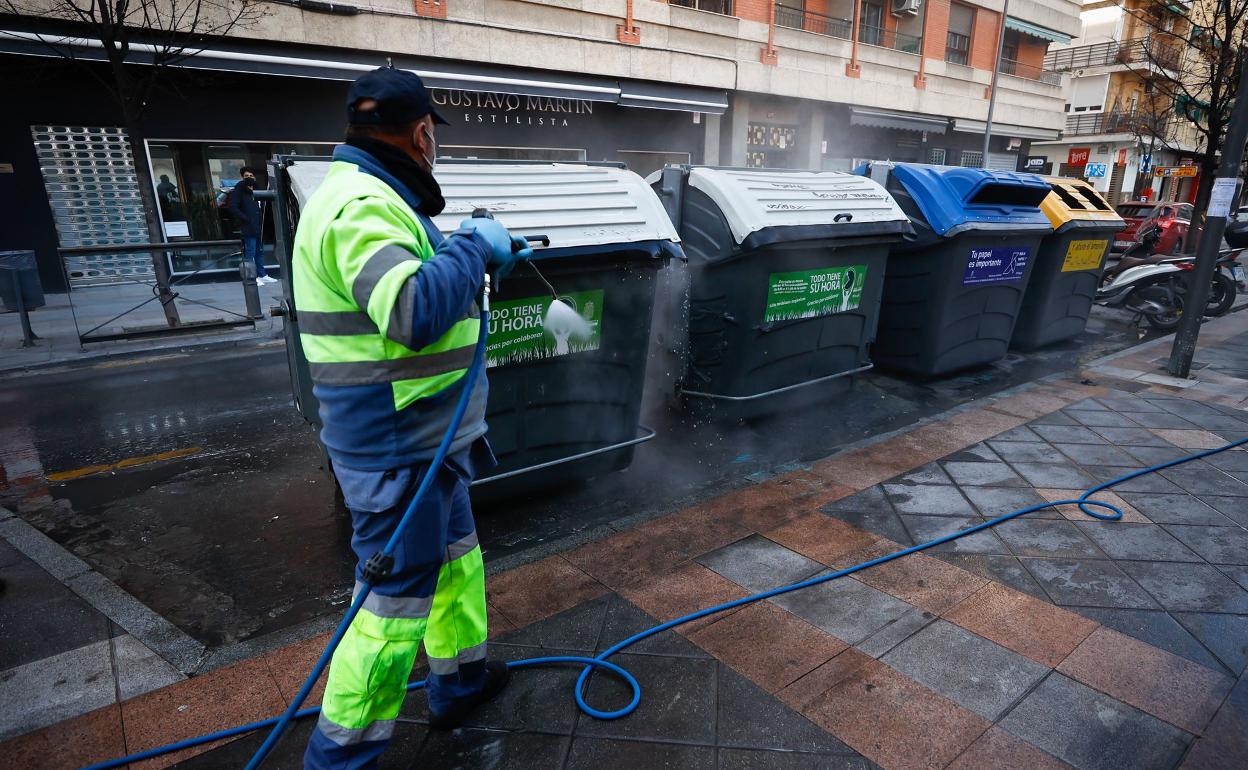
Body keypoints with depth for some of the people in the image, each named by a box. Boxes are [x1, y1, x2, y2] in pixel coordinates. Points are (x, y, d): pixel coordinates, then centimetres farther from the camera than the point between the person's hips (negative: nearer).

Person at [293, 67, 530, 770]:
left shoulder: (378, 199, 13)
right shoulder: (361, 205, -22)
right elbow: (415, 314, -35)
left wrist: (490, 250, 27)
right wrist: (474, 245, -21)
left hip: (424, 436, 11)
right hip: (398, 445, -11)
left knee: (457, 553, 24)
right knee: (398, 599, 2)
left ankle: (461, 678, 44)